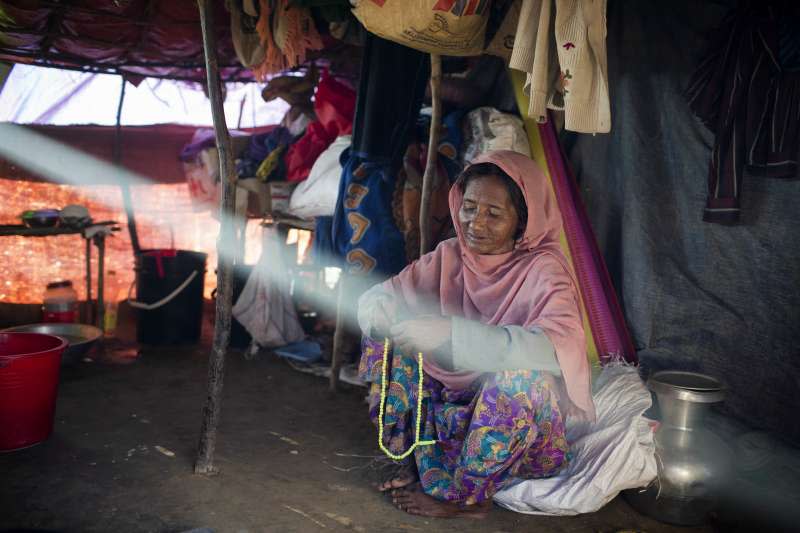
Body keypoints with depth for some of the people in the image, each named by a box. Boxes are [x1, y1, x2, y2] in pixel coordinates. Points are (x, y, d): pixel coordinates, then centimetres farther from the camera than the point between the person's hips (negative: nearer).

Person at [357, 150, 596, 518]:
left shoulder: (543, 267, -16)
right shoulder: (451, 256, -1)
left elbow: (555, 347, -35)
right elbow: (373, 298, -4)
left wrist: (452, 333, -43)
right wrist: (383, 314, -30)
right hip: (456, 404, 5)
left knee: (521, 374, -36)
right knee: (382, 336, -6)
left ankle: (468, 495, -12)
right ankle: (419, 460, 1)